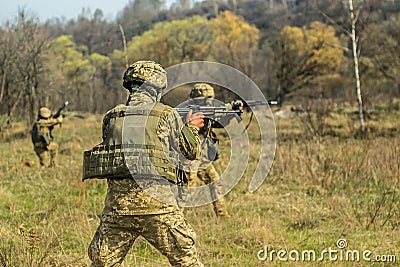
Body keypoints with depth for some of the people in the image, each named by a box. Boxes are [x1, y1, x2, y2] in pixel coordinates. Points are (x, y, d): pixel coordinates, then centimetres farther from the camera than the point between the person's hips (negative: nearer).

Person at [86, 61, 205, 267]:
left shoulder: (111, 117, 10)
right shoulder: (166, 115, 0)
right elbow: (191, 151, 10)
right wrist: (192, 126, 32)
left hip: (117, 204, 3)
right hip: (157, 205, -3)